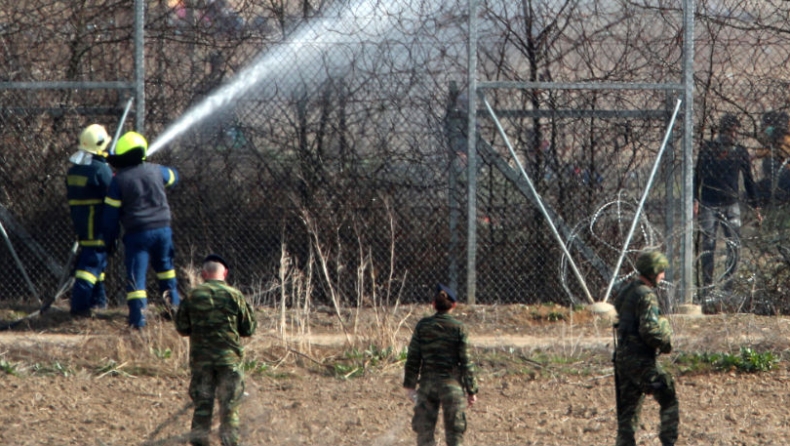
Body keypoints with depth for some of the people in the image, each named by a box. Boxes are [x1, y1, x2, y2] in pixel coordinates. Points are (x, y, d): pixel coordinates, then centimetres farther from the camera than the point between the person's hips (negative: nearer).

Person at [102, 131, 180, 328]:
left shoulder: (119, 180, -8)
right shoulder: (155, 171, 3)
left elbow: (110, 214, -6)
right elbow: (173, 176, 28)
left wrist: (110, 239, 4)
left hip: (137, 234, -4)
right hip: (162, 229, 4)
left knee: (136, 275, -2)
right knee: (165, 267, 26)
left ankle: (137, 317, -11)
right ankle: (173, 303, 29)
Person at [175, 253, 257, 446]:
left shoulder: (192, 296, -1)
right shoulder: (234, 295, -5)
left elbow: (182, 328, 3)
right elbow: (248, 329, 1)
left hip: (200, 356, 1)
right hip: (229, 357, -1)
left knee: (202, 401, 8)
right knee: (229, 402, 5)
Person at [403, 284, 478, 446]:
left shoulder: (422, 326, -2)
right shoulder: (458, 328, -7)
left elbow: (413, 359, 1)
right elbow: (465, 362, -6)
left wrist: (410, 385, 10)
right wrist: (471, 390, 1)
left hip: (427, 383, 2)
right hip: (451, 384, -2)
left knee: (424, 432, 9)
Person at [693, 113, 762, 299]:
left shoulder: (740, 152, 8)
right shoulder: (708, 148, 3)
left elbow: (748, 180, 14)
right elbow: (698, 175, 5)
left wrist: (755, 206, 12)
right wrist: (695, 199, -5)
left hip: (731, 205, 2)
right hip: (709, 205, -2)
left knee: (735, 245, -5)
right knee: (708, 245, -5)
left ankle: (728, 284, 2)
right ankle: (707, 285, -2)